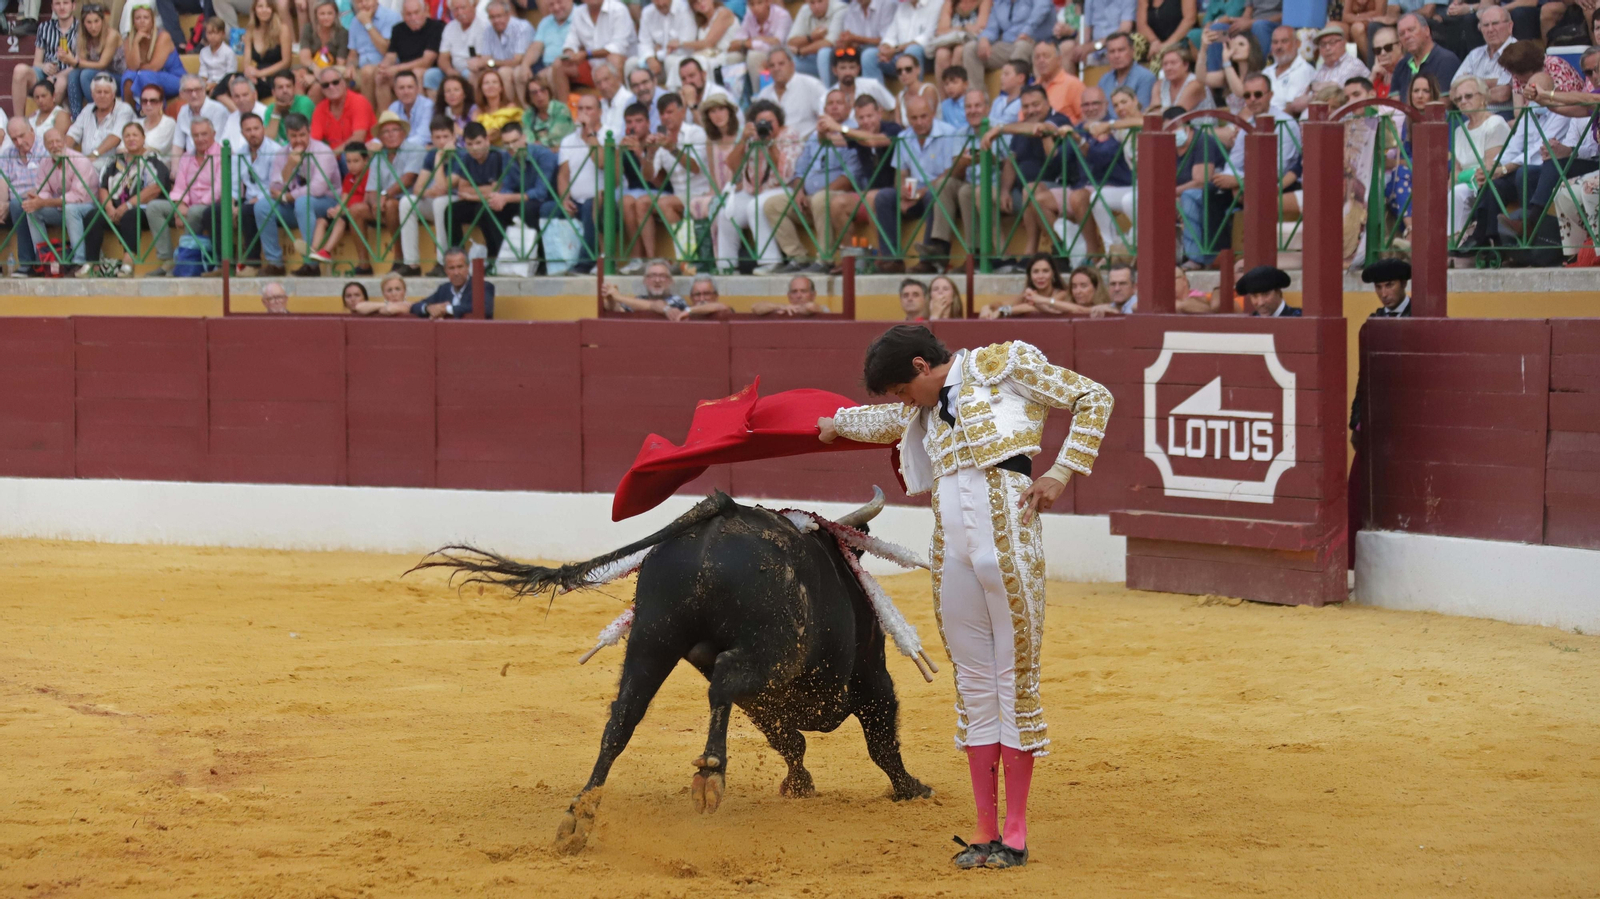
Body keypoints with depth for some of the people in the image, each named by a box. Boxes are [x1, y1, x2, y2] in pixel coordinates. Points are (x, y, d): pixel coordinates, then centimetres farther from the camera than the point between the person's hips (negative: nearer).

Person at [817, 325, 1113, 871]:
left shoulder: (1003, 364, 3)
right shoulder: (927, 408, 22)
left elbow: (1093, 399, 3)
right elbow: (883, 423, 45)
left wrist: (1061, 473, -4)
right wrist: (836, 424, 61)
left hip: (1007, 537, -6)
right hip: (951, 549, 6)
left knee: (1015, 681, -2)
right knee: (974, 685, 7)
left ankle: (1014, 836, 2)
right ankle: (985, 831, 12)